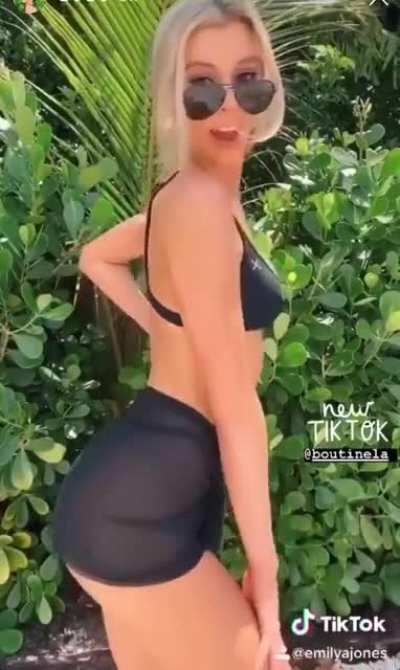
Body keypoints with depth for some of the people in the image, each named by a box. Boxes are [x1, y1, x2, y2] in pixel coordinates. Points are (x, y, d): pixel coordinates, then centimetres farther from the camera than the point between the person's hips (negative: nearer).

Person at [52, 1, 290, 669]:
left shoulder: (188, 196, 11)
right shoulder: (200, 203, -19)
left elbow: (96, 257, 29)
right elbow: (234, 405, -19)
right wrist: (264, 566, -10)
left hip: (152, 490, 10)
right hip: (135, 507, -10)